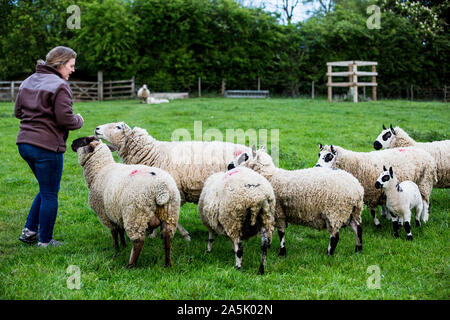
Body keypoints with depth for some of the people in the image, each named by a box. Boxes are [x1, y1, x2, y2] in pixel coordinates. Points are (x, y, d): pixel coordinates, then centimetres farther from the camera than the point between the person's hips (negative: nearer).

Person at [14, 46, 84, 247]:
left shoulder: (28, 81, 12)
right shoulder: (59, 86, -14)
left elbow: (18, 111, 17)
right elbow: (65, 119, -18)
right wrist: (78, 121, 1)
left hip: (24, 144, 8)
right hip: (47, 147, -8)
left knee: (47, 190, 23)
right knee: (50, 194, 5)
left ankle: (29, 230, 21)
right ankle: (45, 241, 14)